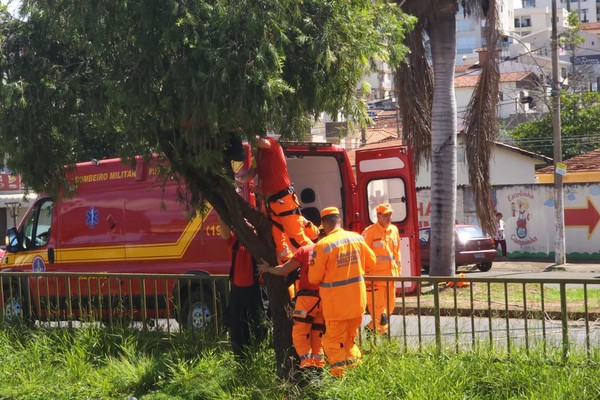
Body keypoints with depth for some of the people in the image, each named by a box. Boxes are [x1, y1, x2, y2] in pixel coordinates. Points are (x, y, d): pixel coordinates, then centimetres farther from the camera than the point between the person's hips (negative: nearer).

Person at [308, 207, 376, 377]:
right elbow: (370, 263, 12)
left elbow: (314, 278, -13)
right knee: (350, 338, 21)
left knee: (334, 340, 5)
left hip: (336, 302, -5)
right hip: (357, 299, 5)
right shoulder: (357, 238, -1)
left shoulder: (322, 246, -17)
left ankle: (339, 374, 4)